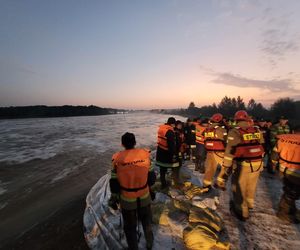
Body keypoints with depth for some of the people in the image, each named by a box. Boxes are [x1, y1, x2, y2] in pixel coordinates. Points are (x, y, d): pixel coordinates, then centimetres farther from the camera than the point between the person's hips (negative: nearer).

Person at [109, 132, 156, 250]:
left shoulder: (117, 158, -19)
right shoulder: (145, 154, -15)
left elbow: (114, 182, -11)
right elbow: (151, 176, -4)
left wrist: (114, 198, 5)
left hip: (127, 200, -2)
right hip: (144, 197, 2)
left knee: (130, 226, 25)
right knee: (146, 221, 31)